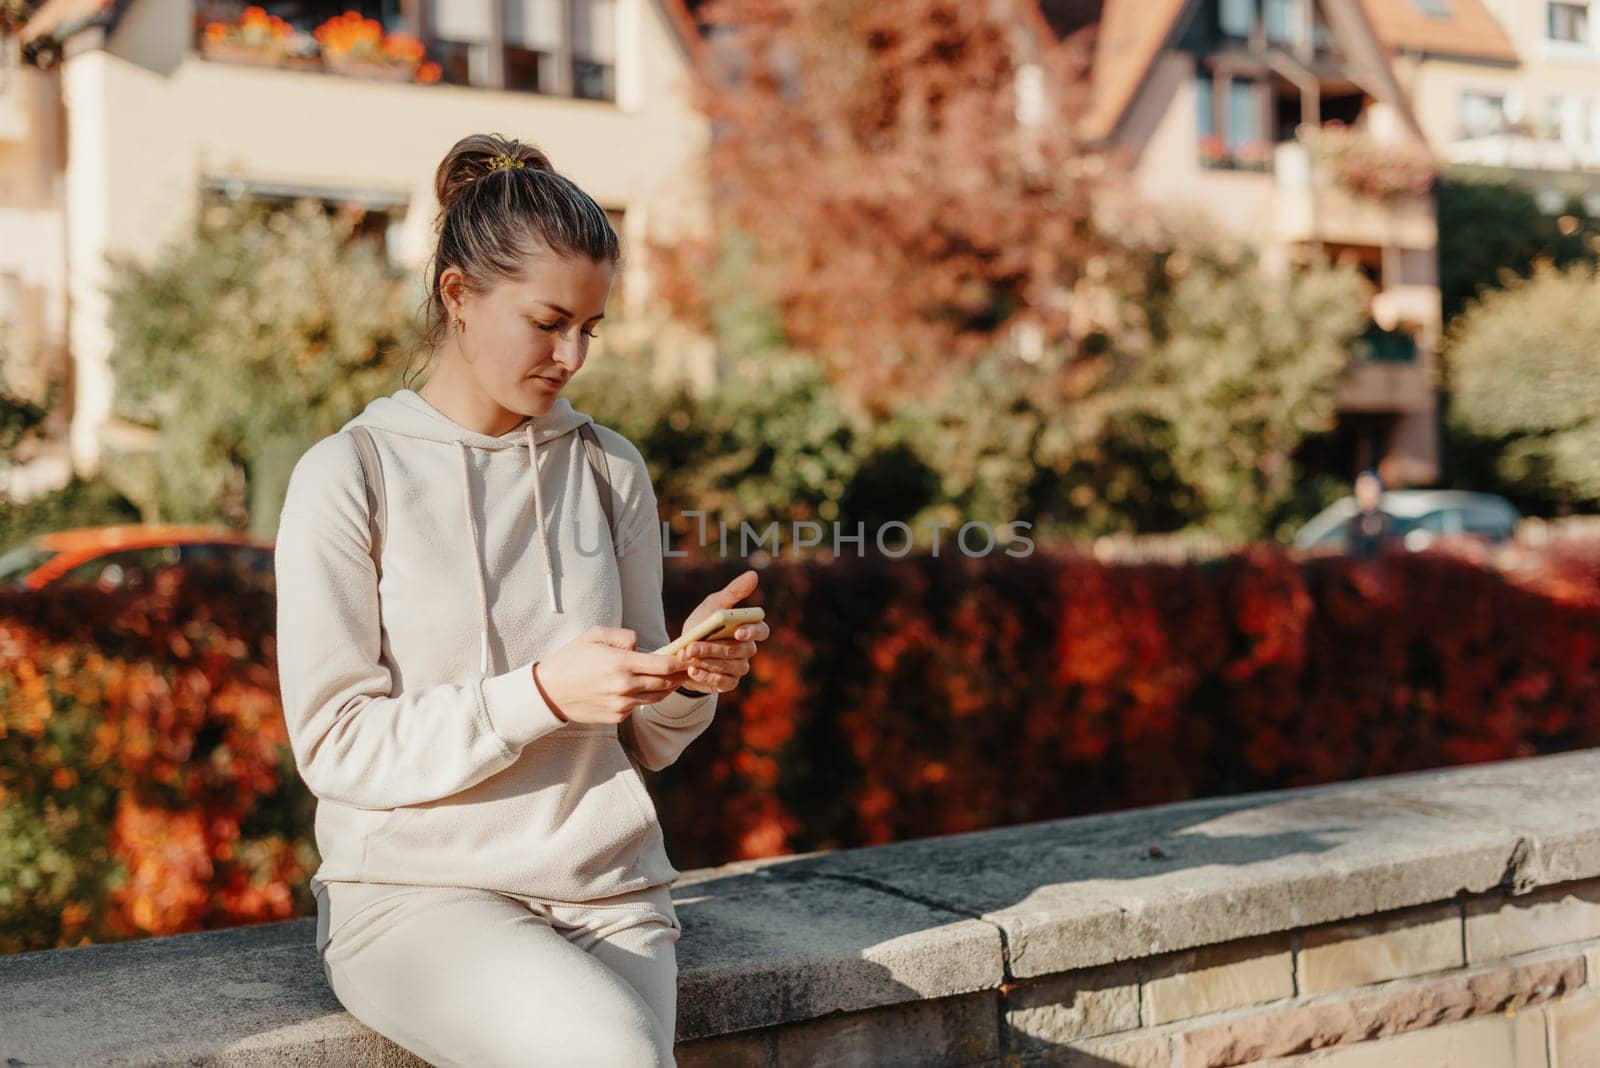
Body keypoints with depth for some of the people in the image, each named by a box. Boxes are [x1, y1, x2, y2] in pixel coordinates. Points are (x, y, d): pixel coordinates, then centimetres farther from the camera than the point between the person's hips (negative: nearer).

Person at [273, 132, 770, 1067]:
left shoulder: (612, 469, 9)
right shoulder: (347, 476, -3)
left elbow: (643, 743, 12)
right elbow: (337, 746, -8)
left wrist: (690, 681, -10)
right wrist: (539, 694, -19)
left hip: (607, 888, 4)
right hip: (418, 889, -3)